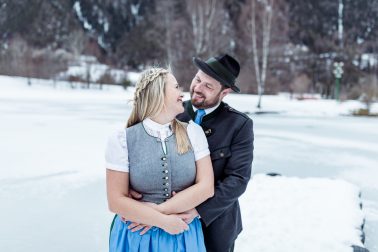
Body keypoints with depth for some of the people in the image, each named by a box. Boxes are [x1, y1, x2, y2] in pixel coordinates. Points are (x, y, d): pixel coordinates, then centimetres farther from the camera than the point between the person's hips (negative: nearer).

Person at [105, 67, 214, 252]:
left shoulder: (193, 132, -3)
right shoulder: (122, 140, -10)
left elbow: (206, 187, -8)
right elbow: (117, 201, -10)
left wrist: (158, 209, -14)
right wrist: (162, 221, -15)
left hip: (185, 236, 2)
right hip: (138, 237, -2)